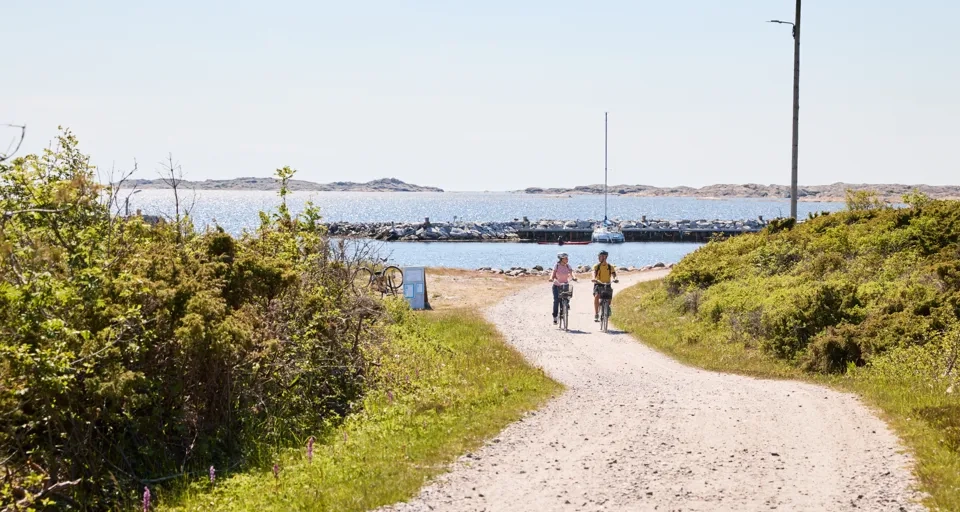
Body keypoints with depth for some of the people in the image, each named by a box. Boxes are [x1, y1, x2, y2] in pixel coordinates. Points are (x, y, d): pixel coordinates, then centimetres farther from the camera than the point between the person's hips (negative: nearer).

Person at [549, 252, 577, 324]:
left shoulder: (568, 266, -2)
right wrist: (551, 278, -39)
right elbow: (553, 273, -17)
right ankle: (555, 316, -6)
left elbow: (571, 273, -15)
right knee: (556, 300, -15)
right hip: (557, 286, -2)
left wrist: (574, 277, -37)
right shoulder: (557, 266, -8)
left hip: (565, 285, 2)